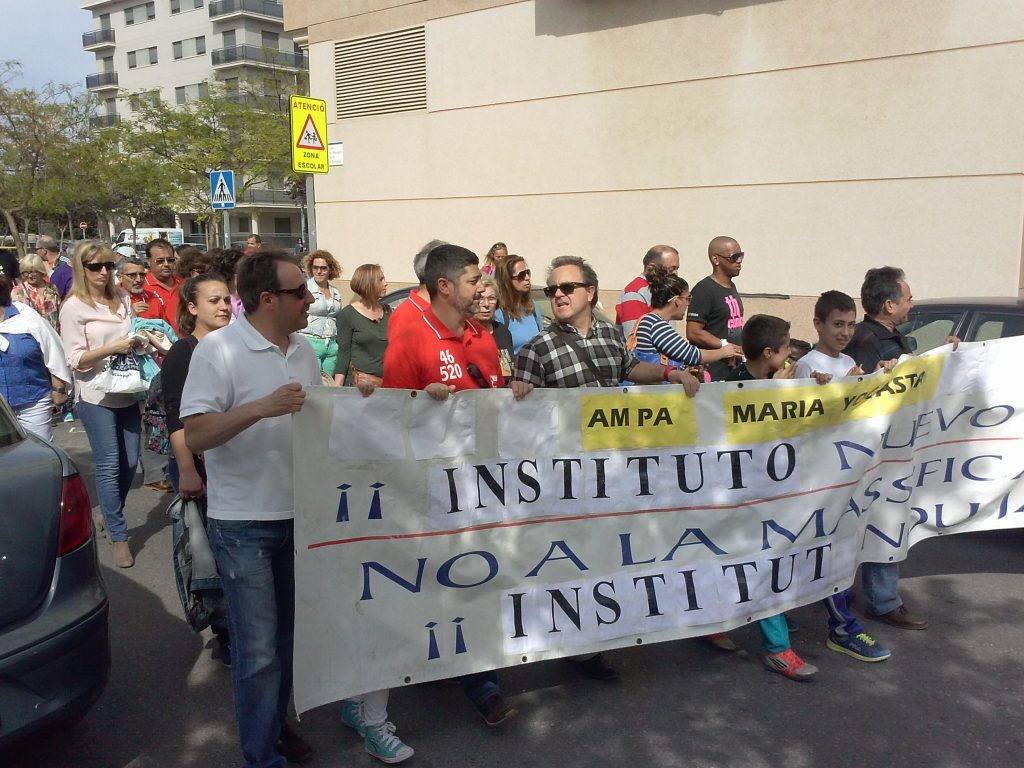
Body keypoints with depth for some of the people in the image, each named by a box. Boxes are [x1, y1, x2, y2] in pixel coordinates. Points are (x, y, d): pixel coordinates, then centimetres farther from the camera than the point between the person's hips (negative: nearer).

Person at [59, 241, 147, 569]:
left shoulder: (122, 298, 7)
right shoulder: (74, 306, -7)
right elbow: (76, 359, -11)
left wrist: (138, 343, -1)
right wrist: (113, 347, -23)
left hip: (126, 392, 5)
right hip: (96, 396, -5)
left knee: (130, 462, 10)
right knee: (109, 466, -2)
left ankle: (110, 514, 34)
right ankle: (118, 537, 8)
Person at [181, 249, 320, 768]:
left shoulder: (302, 349, 7)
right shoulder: (218, 350, -13)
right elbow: (195, 436, -20)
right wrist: (261, 408, -31)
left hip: (298, 512, 6)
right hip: (244, 521, -6)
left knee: (288, 634, 18)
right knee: (257, 647, 0)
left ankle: (275, 723, 37)